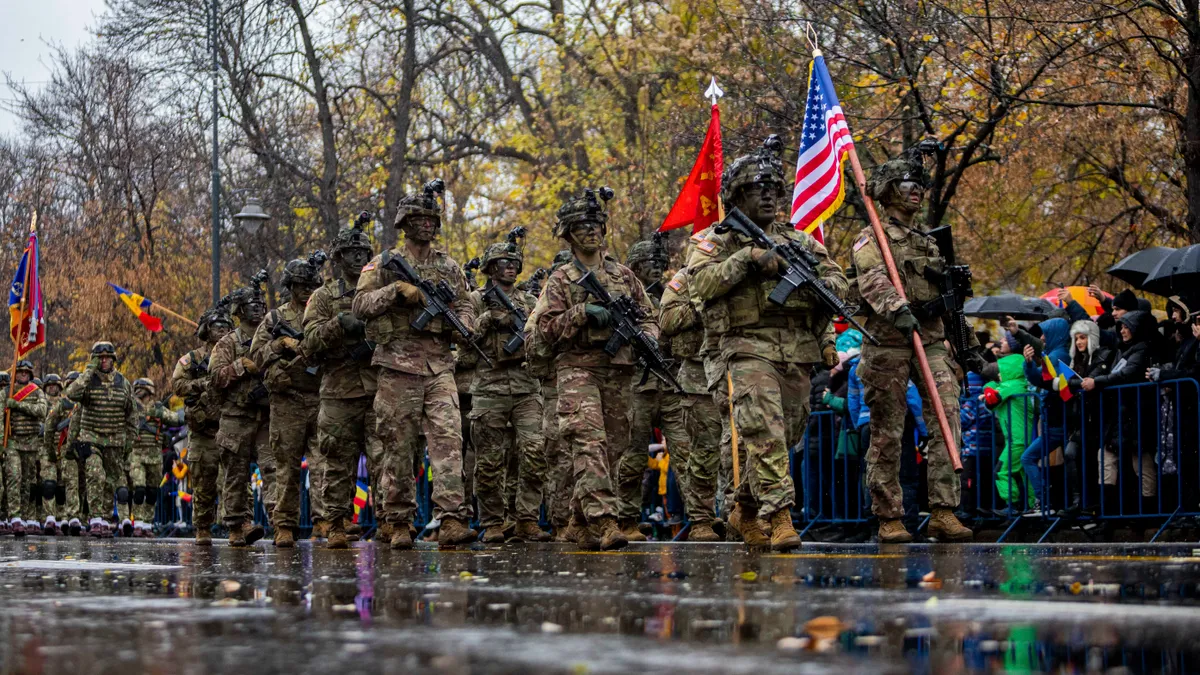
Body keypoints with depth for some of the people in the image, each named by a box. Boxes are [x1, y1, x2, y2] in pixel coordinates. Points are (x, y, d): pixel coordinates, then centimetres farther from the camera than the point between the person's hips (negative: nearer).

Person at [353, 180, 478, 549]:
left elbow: (464, 304, 20)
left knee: (448, 438, -13)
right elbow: (361, 304, -1)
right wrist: (397, 290, -14)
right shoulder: (384, 264, 6)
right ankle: (399, 524, 10)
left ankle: (451, 521, -21)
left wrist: (463, 322, -3)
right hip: (399, 364, -2)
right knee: (399, 446, 1)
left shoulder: (449, 266, 16)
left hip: (439, 366, 2)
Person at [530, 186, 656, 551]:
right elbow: (546, 328, -2)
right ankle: (603, 520, -29)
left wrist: (646, 338, -1)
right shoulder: (560, 280, 6)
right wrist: (583, 312, -14)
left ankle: (583, 523, 14)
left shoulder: (624, 275, 17)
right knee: (590, 443, -19)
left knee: (612, 447, 4)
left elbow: (648, 316, 20)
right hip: (578, 369, -4)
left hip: (618, 373, 4)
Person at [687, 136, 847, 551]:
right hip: (750, 347, -5)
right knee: (764, 430, -21)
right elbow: (701, 284, -10)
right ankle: (780, 515, -25)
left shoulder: (797, 239, 19)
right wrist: (746, 258, -17)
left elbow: (839, 279, 18)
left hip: (798, 352, 5)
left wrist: (823, 284, -6)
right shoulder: (718, 241, 6)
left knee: (785, 436, 9)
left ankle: (745, 509, 26)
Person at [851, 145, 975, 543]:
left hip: (932, 342, 5)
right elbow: (873, 281, -19)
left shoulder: (930, 244, 24)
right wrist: (898, 309, -36)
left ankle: (944, 513, -13)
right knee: (887, 435, -1)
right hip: (888, 345, -5)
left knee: (947, 421, -11)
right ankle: (889, 519, 5)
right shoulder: (872, 239, 3)